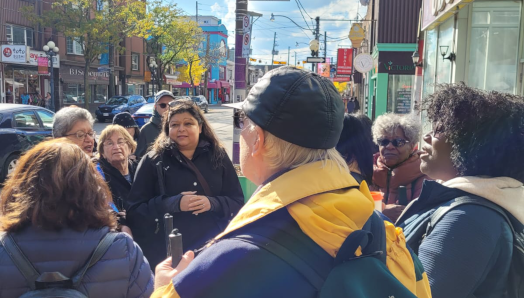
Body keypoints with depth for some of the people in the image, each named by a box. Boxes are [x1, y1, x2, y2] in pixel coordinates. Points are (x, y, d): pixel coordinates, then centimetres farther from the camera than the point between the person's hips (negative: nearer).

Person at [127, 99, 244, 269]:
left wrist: (212, 203, -16)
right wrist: (174, 204, -19)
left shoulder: (218, 156, 4)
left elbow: (238, 202, 4)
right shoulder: (152, 161, 0)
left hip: (213, 248, 2)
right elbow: (135, 209, -5)